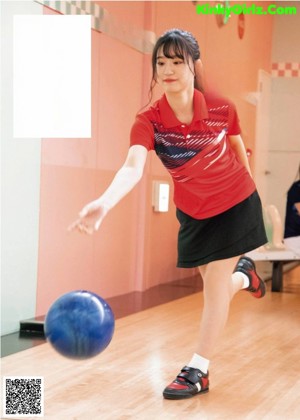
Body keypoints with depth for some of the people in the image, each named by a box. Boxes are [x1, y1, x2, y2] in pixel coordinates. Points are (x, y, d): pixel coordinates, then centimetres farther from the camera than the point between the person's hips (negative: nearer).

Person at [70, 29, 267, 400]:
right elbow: (133, 167, -40)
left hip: (235, 203, -2)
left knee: (216, 284, -5)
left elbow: (240, 152, -1)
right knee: (215, 285, 14)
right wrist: (104, 203, -60)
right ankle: (242, 273, 52)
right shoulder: (149, 121, -22)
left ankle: (197, 370, 6)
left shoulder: (222, 109, -20)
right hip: (193, 212, 2)